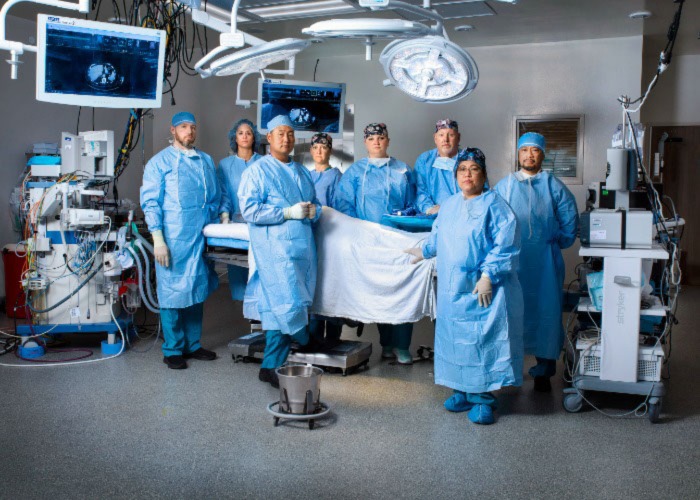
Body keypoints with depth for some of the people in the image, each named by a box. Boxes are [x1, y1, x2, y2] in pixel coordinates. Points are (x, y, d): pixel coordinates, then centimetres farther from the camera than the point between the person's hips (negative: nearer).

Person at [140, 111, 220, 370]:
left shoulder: (206, 161, 15)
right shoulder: (160, 161, -1)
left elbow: (214, 198, 21)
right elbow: (150, 202, -5)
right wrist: (158, 239, -13)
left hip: (201, 238, 5)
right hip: (173, 239, -5)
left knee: (197, 290, 11)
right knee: (173, 292, 0)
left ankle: (192, 344, 24)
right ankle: (172, 350, 11)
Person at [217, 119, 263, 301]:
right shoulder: (226, 164, 12)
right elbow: (223, 193, 5)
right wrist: (224, 216, -10)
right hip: (236, 220, 1)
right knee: (237, 263, -4)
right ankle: (240, 297, 5)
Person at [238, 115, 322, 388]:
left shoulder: (302, 172, 21)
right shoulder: (257, 171, 1)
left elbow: (315, 204, 26)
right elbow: (249, 209, -9)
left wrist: (313, 210, 1)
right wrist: (288, 213, -15)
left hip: (303, 245, 6)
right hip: (275, 247, -6)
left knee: (281, 309, 5)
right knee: (286, 305, -14)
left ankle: (272, 366, 10)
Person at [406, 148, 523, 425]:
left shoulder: (494, 205, -7)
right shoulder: (449, 205, 13)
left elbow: (505, 246, -15)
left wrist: (488, 276, -21)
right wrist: (425, 251, 42)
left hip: (482, 290, -6)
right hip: (452, 289, 6)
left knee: (481, 340, -5)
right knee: (455, 340, 10)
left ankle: (482, 398, 5)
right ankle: (463, 392, 23)